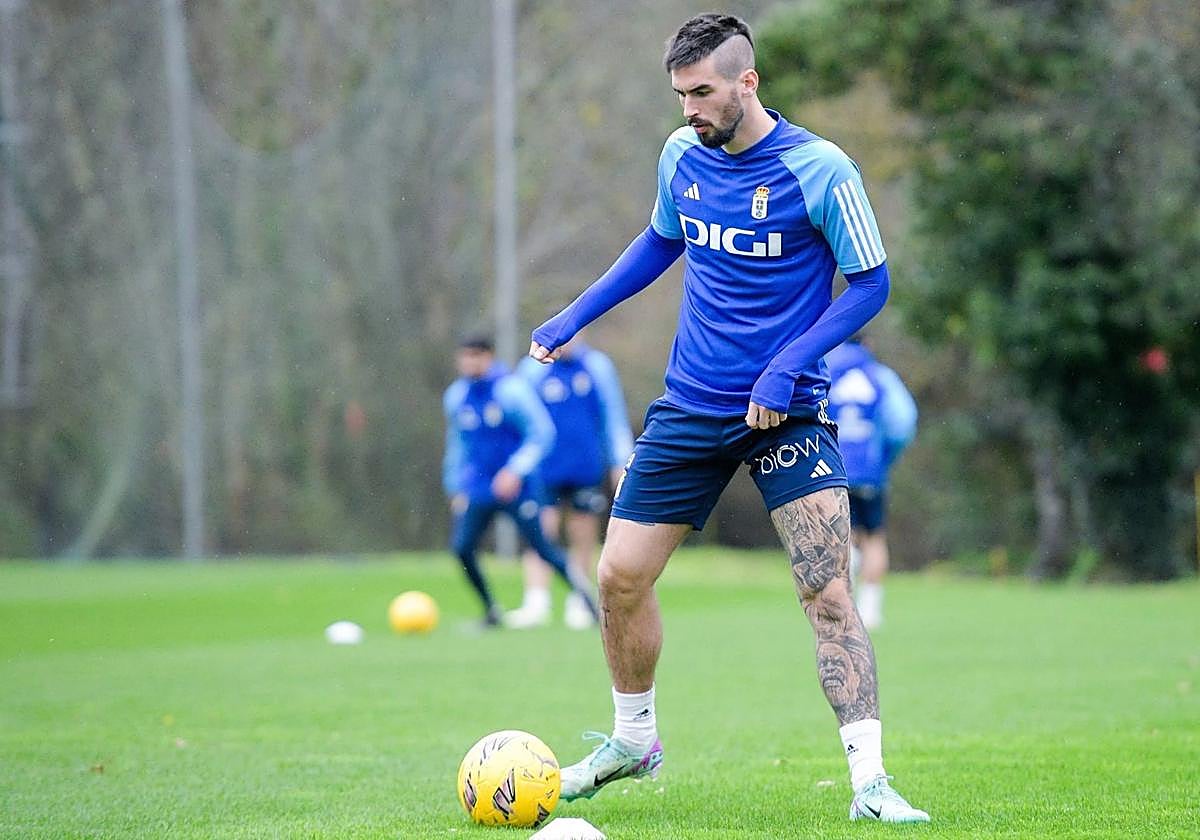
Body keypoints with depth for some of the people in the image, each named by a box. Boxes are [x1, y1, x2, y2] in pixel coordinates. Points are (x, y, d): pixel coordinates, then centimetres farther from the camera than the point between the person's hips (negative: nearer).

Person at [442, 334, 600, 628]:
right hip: (477, 489, 5)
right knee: (461, 546, -9)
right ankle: (490, 609, 7)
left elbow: (541, 433, -10)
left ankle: (580, 589, 20)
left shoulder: (511, 389, -10)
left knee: (540, 544, -3)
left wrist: (516, 471, -18)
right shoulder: (455, 395, 7)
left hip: (516, 486, -5)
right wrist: (455, 487, 19)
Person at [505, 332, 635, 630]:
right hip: (545, 470, -2)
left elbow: (614, 417, 13)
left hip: (587, 471, 2)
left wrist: (620, 462, 10)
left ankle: (577, 606, 13)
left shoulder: (598, 366, 6)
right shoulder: (532, 368, 1)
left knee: (584, 541, 5)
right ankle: (536, 603, -19)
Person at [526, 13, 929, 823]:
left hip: (787, 413, -5)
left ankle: (870, 781, -11)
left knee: (830, 592, -15)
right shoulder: (682, 154, 2)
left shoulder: (819, 169, -14)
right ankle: (634, 739, 29)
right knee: (621, 576, 6)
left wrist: (789, 364, -20)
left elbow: (870, 283, -9)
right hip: (689, 407, 5)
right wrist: (574, 317, 14)